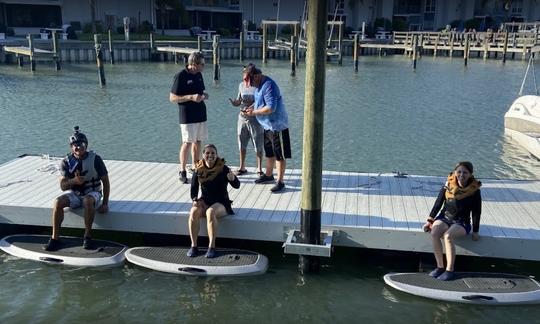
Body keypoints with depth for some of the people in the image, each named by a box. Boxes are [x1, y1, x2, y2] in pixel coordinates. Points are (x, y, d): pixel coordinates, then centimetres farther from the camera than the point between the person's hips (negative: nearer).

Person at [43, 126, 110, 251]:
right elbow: (63, 186, -5)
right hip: (75, 194, 3)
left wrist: (105, 203, -11)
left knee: (88, 201, -38)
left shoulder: (95, 159, -10)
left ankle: (87, 236, -25)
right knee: (58, 202, -25)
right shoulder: (67, 162, -3)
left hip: (92, 193, -3)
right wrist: (74, 181, -28)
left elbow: (105, 182, -6)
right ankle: (55, 238, -19)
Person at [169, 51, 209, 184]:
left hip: (200, 115, 7)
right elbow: (172, 98, -13)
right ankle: (182, 172, 6)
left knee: (197, 142, 11)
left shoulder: (199, 75, 10)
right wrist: (191, 97, -23)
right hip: (188, 117, -7)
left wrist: (203, 95, 0)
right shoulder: (181, 76, -12)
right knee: (187, 143, -4)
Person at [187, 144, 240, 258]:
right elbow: (194, 188, 8)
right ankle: (193, 246, -21)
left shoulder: (223, 169, -9)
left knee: (210, 212, -35)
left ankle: (212, 247, -30)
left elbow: (237, 185, -15)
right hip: (204, 202, 3)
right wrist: (195, 200, -11)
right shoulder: (198, 170, 1)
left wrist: (232, 179, -38)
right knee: (194, 212, -28)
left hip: (221, 203, -3)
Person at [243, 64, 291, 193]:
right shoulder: (260, 85, 8)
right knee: (269, 153, 23)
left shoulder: (269, 86, -23)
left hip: (277, 125, -10)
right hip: (267, 125, 10)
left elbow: (271, 108, -29)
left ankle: (280, 182, 6)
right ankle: (269, 175, 38)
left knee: (280, 155, -1)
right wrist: (250, 107, 5)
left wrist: (254, 112, -19)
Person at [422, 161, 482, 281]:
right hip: (445, 217, 3)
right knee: (434, 233, -28)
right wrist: (430, 220, 0)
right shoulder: (448, 185, -4)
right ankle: (440, 267, -18)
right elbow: (438, 203, 4)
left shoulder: (474, 190, -9)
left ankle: (450, 270, -23)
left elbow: (476, 212, -4)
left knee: (448, 236, -33)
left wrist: (475, 232, -4)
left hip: (462, 222, -3)